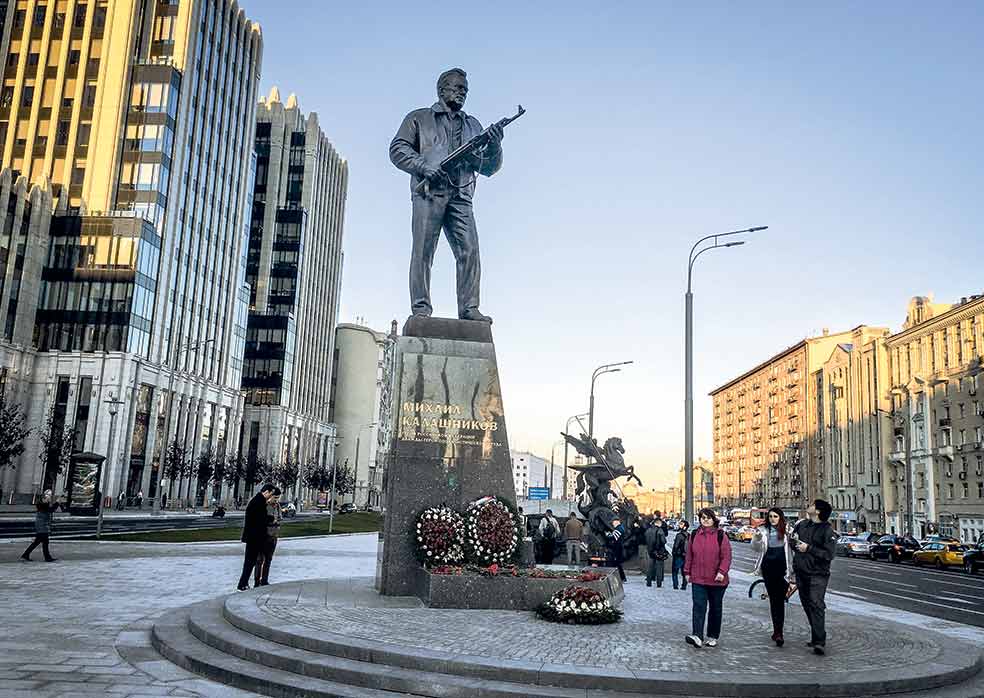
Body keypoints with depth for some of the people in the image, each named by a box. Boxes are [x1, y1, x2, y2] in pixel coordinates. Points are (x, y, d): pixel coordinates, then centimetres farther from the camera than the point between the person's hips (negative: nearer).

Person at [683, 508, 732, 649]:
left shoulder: (721, 536, -3)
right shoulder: (694, 535, 7)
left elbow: (726, 556, -7)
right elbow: (689, 555, 13)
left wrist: (722, 572, -18)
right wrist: (687, 572, 11)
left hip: (716, 580, -2)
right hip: (698, 579, 2)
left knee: (715, 608, 11)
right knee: (699, 606, -10)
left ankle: (713, 637, 22)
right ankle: (697, 636, -18)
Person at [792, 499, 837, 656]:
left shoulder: (828, 531, -8)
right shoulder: (802, 525, 10)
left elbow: (828, 555, -16)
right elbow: (792, 541, 26)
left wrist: (809, 548, -19)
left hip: (817, 574, -6)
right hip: (801, 573, 7)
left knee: (816, 605, -16)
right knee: (807, 605, 12)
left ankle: (820, 642, -19)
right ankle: (816, 637, 23)